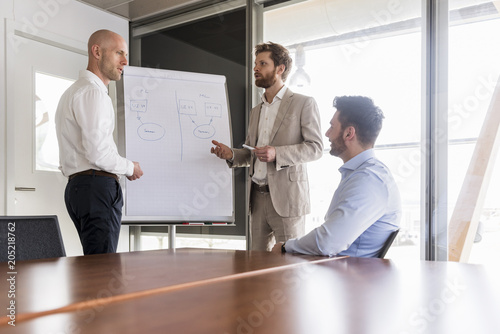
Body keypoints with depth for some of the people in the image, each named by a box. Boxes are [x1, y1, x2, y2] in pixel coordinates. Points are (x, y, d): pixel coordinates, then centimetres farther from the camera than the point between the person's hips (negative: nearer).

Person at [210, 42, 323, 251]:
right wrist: (231, 154, 1)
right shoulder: (256, 112, 22)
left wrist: (277, 154, -19)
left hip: (287, 197, -6)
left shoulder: (303, 104, 1)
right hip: (258, 197, 6)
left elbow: (315, 147, -7)